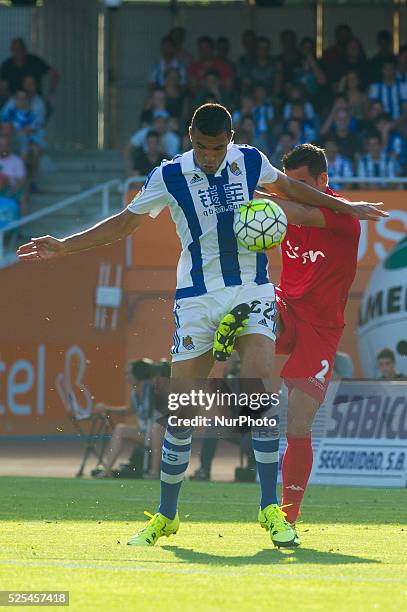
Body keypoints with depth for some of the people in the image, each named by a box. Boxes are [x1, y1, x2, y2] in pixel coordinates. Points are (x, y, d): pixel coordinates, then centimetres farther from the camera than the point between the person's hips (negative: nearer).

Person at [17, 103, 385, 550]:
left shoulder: (250, 161, 2)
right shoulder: (169, 177, -3)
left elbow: (287, 187, 24)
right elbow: (124, 223, 7)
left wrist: (345, 207, 30)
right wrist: (64, 246, 0)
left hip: (252, 292, 1)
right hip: (198, 299, -1)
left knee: (258, 388, -20)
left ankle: (271, 510, -14)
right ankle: (166, 517, 14)